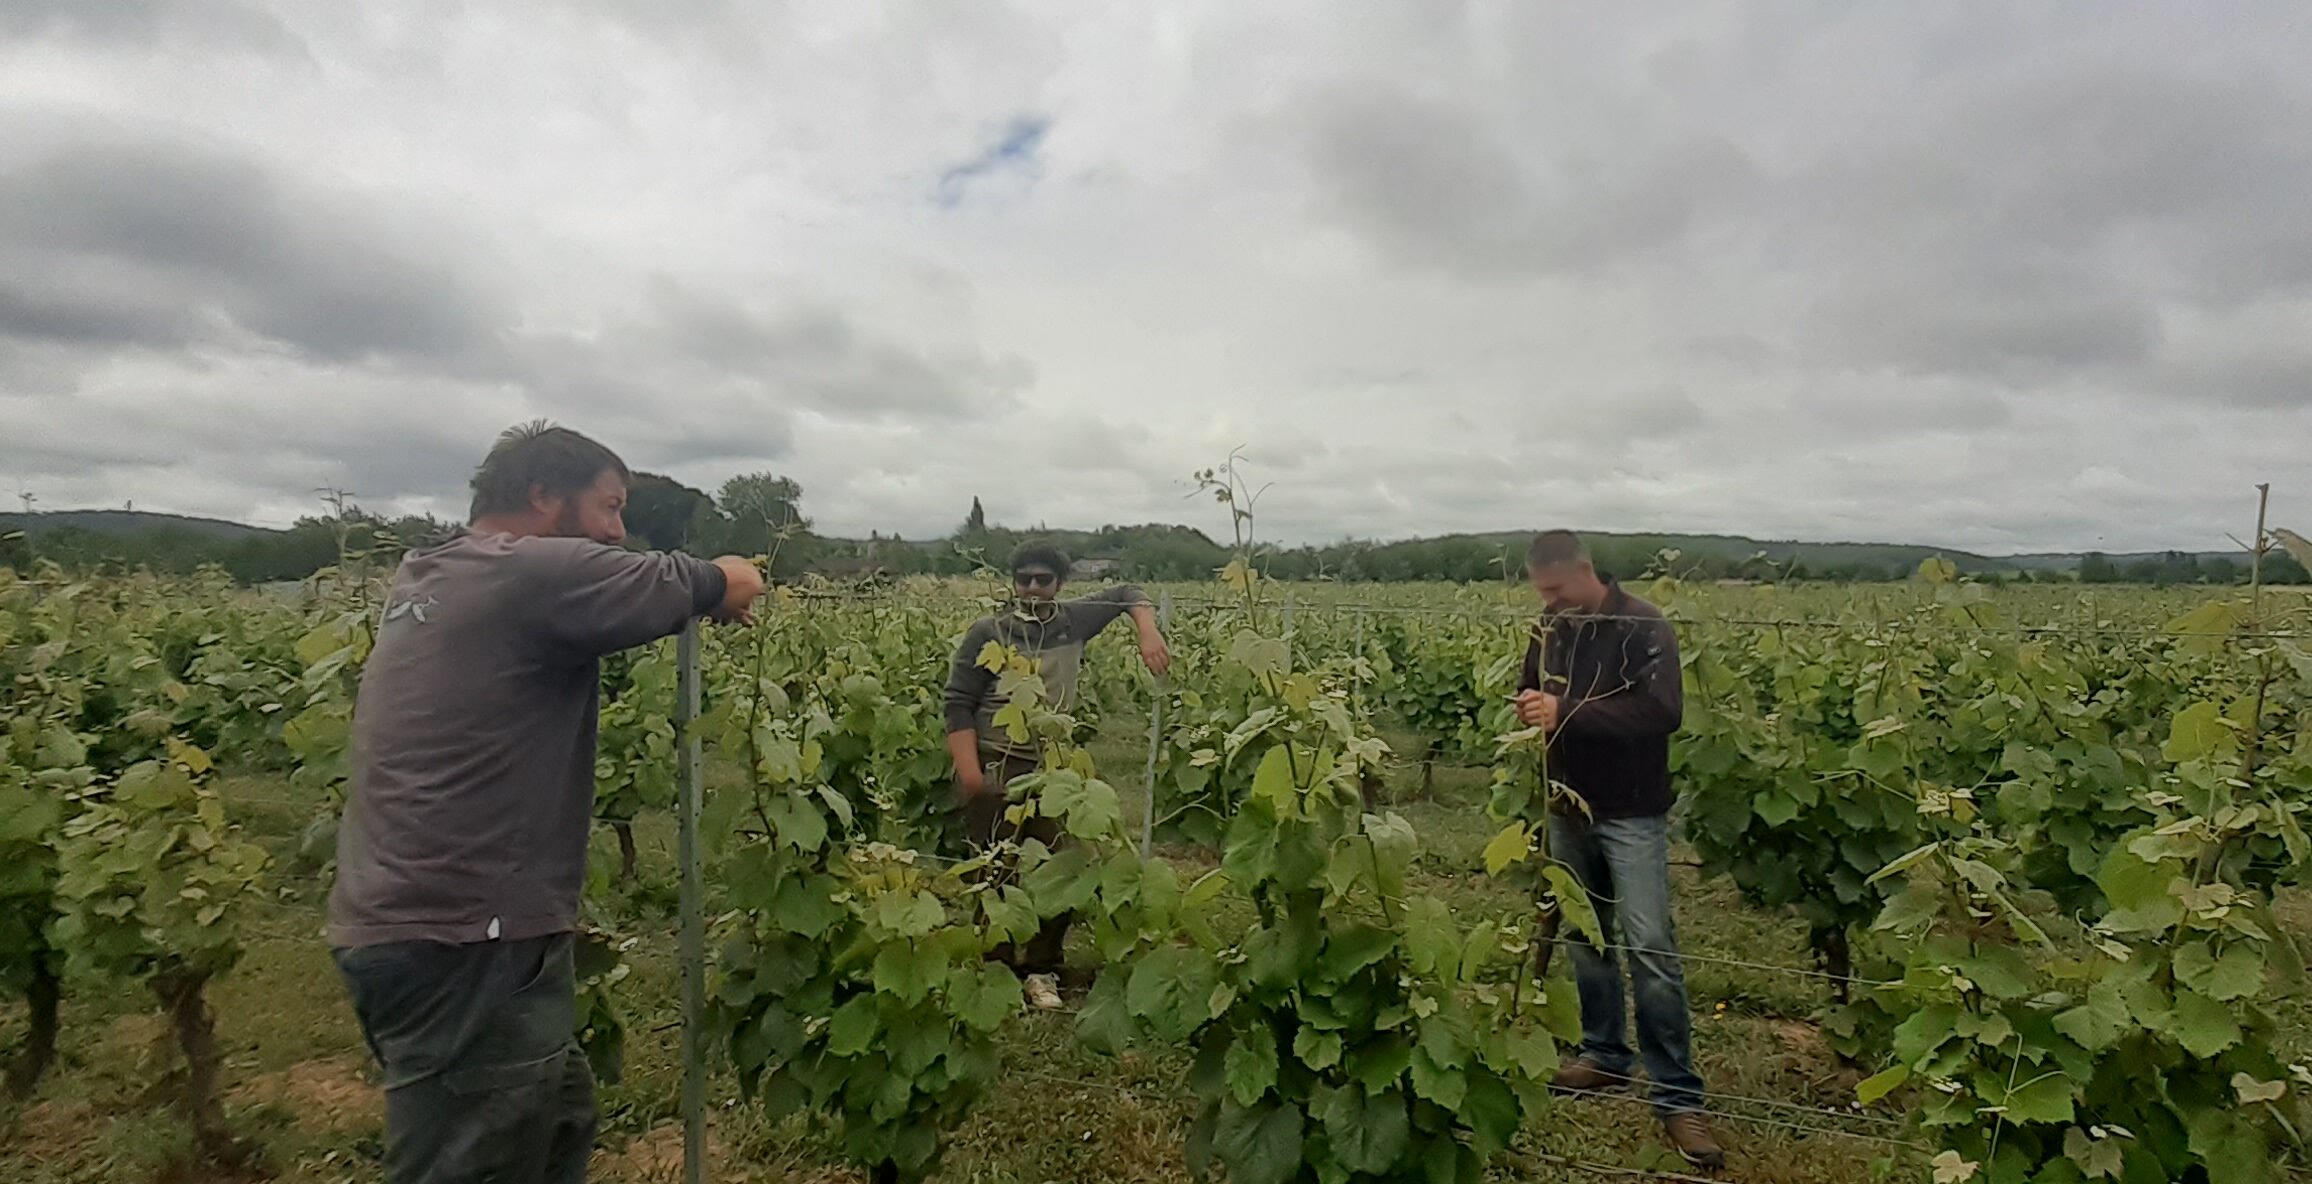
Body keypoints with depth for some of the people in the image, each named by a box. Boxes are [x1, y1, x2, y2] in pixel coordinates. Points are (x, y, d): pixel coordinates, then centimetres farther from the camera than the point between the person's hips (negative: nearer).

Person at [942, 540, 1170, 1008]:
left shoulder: (1073, 620, 4)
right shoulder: (987, 632, -5)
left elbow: (1127, 594, 18)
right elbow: (959, 705, -7)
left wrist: (1149, 635, -1)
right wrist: (971, 776, -16)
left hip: (1050, 767, 3)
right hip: (992, 767, -3)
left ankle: (1041, 969, 18)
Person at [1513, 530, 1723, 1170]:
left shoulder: (1644, 627, -13)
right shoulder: (1549, 632, 5)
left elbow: (1663, 711, -25)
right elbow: (1532, 693, 17)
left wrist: (1567, 712, -29)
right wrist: (1529, 707, -8)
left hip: (1631, 814, -6)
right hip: (1568, 810, 6)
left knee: (1650, 947, -7)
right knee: (1585, 935, 14)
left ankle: (1677, 1094, 3)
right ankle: (1604, 1053, 30)